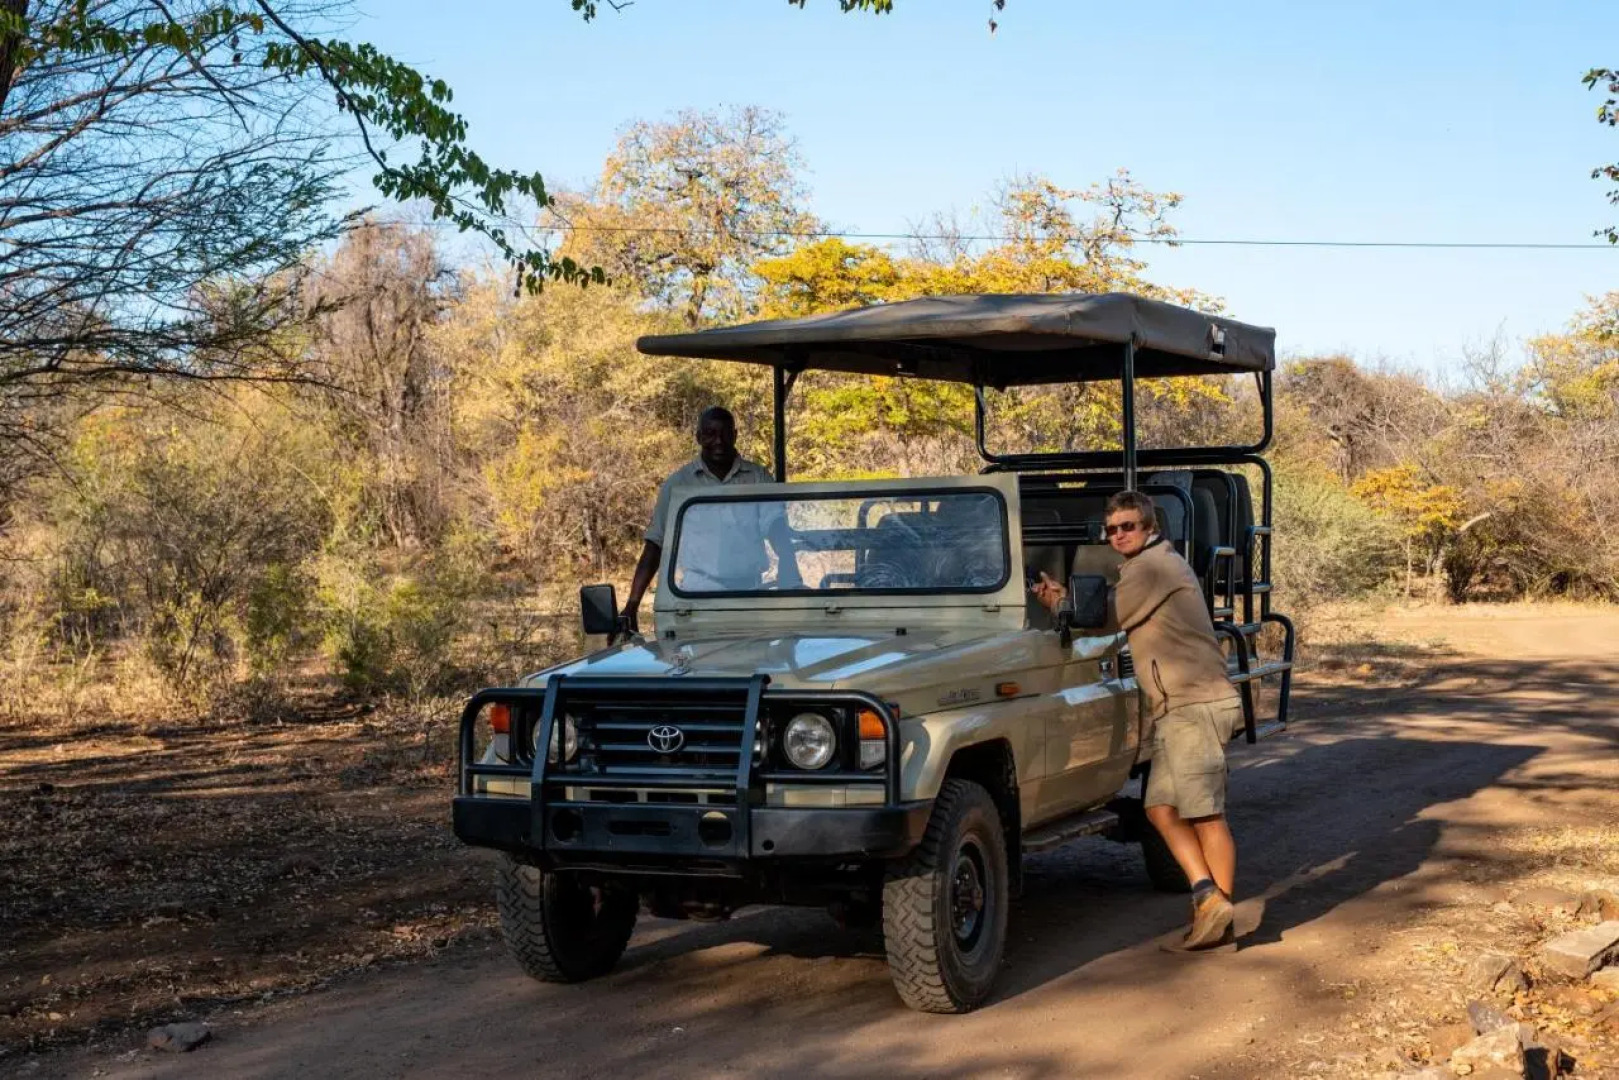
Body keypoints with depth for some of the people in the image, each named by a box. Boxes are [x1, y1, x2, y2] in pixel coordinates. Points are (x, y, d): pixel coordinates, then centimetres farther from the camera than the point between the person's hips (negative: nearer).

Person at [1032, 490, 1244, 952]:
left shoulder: (1157, 564, -11)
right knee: (1162, 808, 8)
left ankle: (1220, 916, -4)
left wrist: (1055, 602, 4)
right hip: (1174, 709, 10)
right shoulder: (1144, 568, 21)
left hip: (1195, 706, -10)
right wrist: (1066, 597, 7)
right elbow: (1115, 616, 18)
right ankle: (1208, 896, 8)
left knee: (1205, 814, -7)